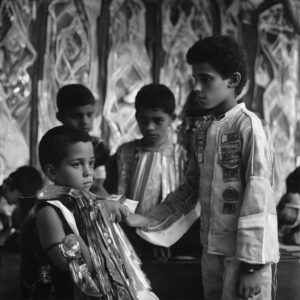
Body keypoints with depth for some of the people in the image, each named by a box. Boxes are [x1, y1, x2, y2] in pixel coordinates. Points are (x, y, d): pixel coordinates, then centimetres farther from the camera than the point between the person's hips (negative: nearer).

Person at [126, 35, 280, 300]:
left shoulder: (247, 125, -11)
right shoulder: (202, 131, 10)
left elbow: (258, 194, -15)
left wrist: (253, 263, -17)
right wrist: (151, 220, 12)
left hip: (245, 251, -6)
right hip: (212, 249, 6)